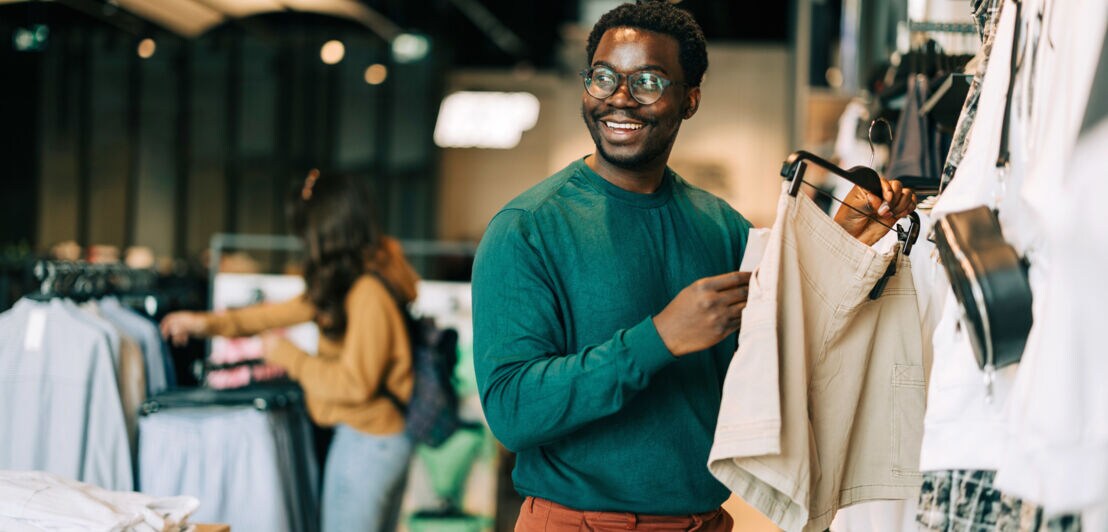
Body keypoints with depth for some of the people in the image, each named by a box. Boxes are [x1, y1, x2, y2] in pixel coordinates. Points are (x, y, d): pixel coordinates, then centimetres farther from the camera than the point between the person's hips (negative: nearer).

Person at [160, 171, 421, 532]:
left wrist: (288, 356, -9)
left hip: (366, 443, -10)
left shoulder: (369, 295, -23)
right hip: (386, 437, 10)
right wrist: (210, 323, 18)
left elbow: (354, 383, -22)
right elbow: (295, 309, 17)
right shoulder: (348, 282, 8)